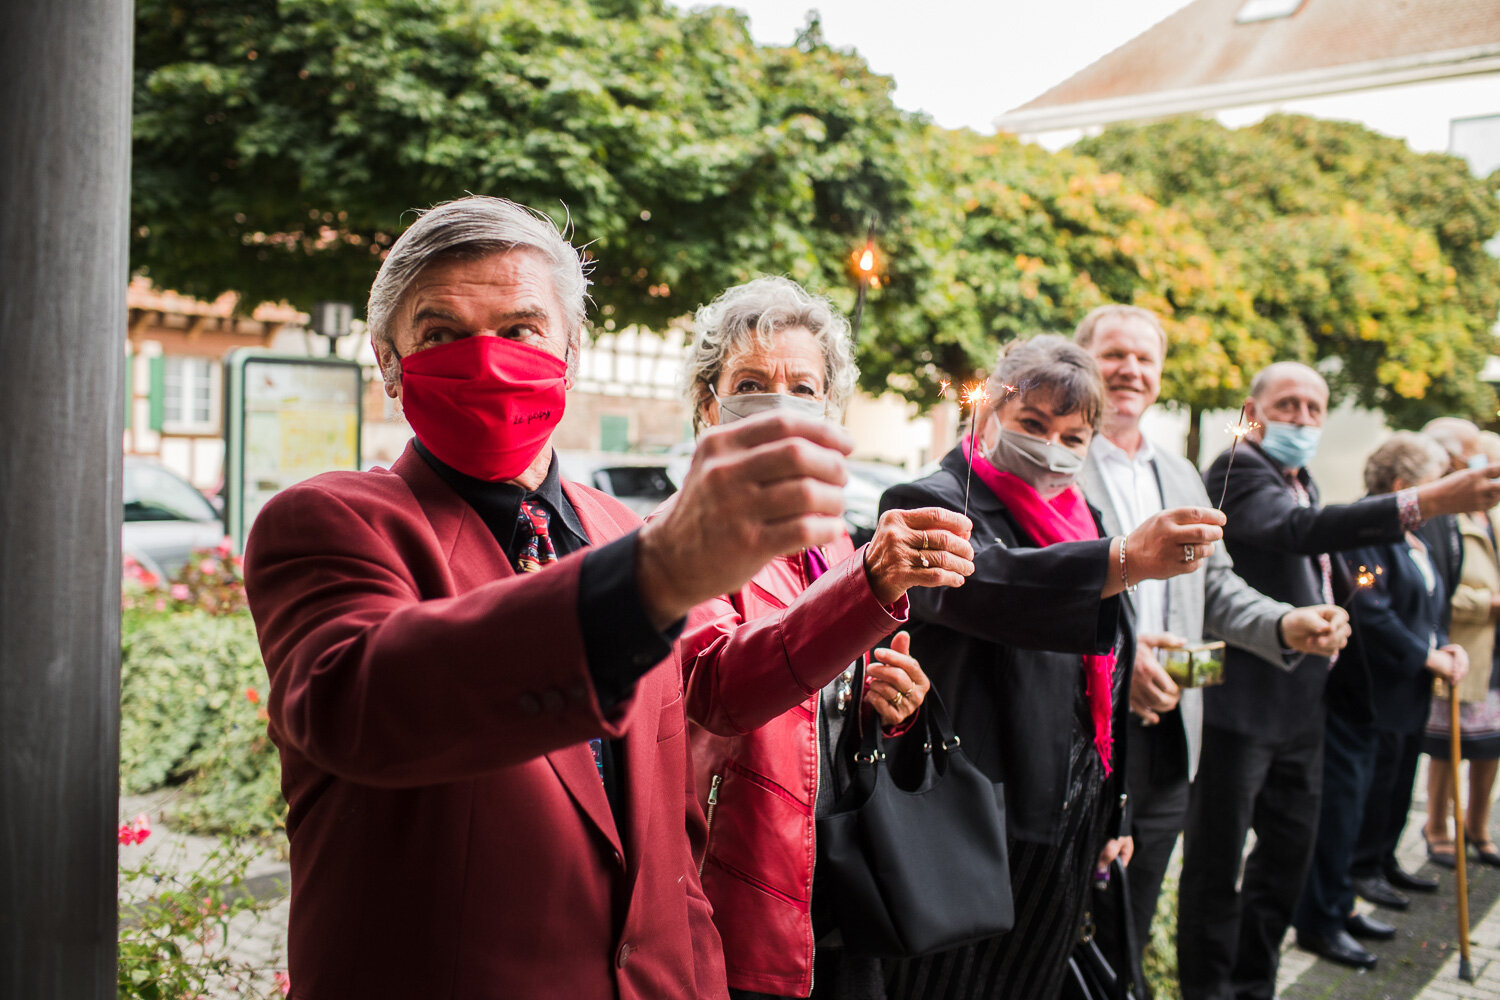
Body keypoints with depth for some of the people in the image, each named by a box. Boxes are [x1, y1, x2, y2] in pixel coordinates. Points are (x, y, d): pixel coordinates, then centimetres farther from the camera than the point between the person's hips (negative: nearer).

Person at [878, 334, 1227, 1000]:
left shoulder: (1081, 522, 14)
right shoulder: (935, 503, -9)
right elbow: (979, 582, -34)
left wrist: (1112, 813, 18)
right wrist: (1127, 559, -47)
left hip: (1066, 837, 7)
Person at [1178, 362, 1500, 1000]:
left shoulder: (1303, 482, 16)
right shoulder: (1238, 470, -14)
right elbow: (1295, 530, -34)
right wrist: (1421, 504, -42)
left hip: (1299, 707, 10)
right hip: (1241, 703, -10)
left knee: (1289, 853, 19)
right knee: (1217, 865, 1)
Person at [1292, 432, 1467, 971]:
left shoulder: (1413, 540, 15)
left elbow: (1423, 609, 21)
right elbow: (1371, 614, -23)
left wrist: (1445, 645, 2)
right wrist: (1428, 658, -14)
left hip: (1395, 699, 10)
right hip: (1357, 691, -10)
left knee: (1369, 804, 15)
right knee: (1341, 806, -2)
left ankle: (1340, 905, 27)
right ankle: (1321, 921, 8)